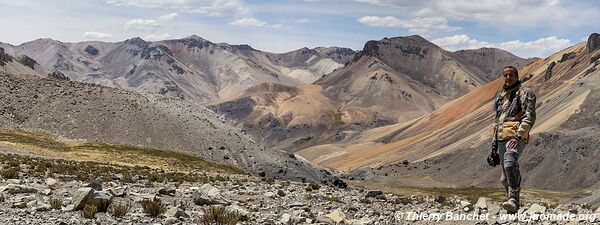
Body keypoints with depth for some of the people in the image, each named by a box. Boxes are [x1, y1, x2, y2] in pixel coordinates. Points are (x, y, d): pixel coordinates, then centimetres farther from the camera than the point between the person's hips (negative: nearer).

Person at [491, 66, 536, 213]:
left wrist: (518, 136, -22)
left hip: (516, 137, -7)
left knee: (509, 164, -32)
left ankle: (513, 200, -36)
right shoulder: (500, 96, 24)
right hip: (502, 138, 8)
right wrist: (494, 143, 25)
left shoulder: (525, 93, 2)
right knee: (506, 178, 8)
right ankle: (513, 206, 20)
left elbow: (529, 117, -10)